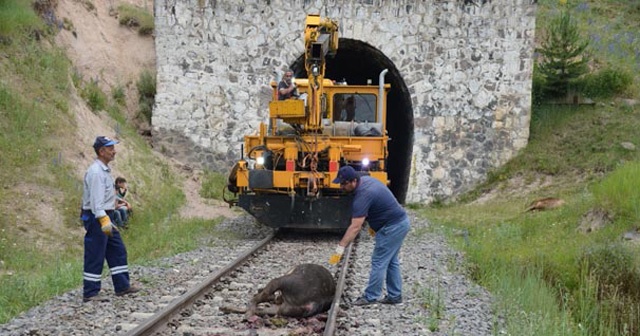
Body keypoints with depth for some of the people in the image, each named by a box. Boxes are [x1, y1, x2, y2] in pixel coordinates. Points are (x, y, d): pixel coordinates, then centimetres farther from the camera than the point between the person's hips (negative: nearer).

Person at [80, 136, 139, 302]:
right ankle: (90, 293, 2)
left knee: (118, 250, 14)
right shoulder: (95, 172, -18)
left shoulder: (104, 170, 14)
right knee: (95, 256, -5)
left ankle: (122, 286, 21)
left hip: (106, 217, 10)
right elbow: (96, 200, -26)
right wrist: (103, 220, -33)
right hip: (97, 218, -10)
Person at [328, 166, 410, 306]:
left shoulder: (363, 195, -25)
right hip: (401, 222, 10)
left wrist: (340, 248, -29)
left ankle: (371, 296, 2)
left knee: (379, 262, -4)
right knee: (391, 261, 15)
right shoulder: (366, 180, 3)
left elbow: (355, 227, -29)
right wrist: (373, 224, 18)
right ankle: (395, 296, 20)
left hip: (392, 227, -10)